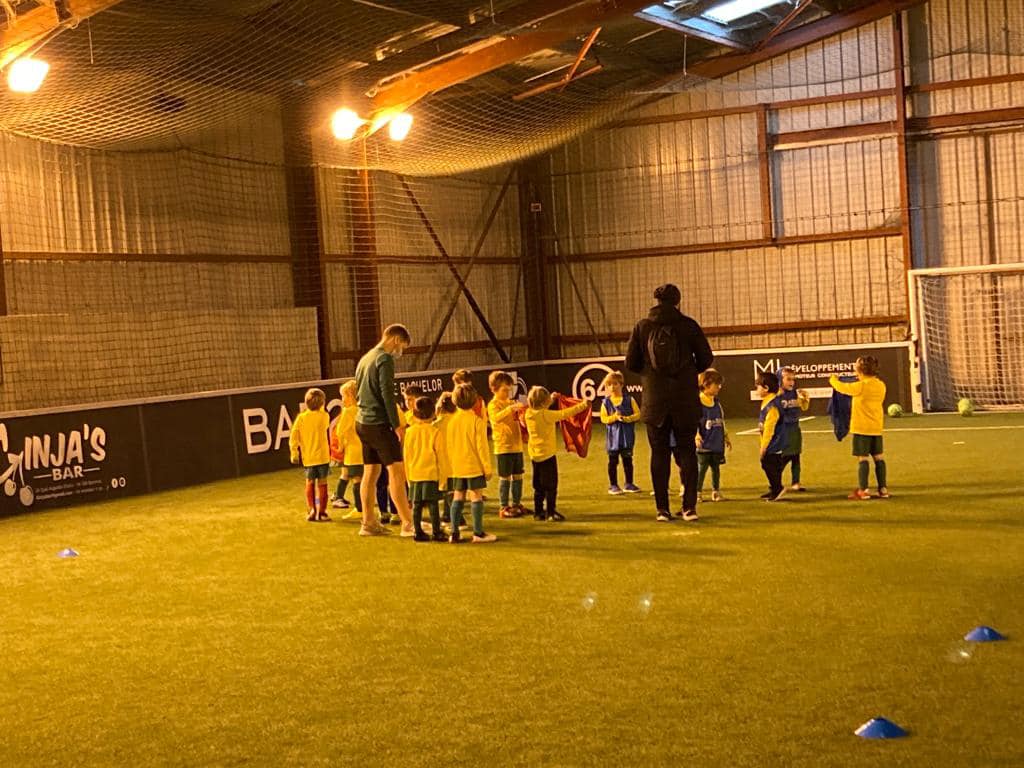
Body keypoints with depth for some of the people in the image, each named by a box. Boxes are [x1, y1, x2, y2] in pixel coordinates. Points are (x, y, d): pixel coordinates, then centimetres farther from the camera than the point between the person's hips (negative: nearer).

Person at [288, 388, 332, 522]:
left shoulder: (301, 418, -3)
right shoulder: (324, 416, -5)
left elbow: (293, 437, -6)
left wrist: (294, 453, 3)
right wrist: (320, 410, 21)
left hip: (307, 457, 2)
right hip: (322, 456, -2)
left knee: (310, 483, 13)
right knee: (322, 484, 4)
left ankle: (311, 510, 8)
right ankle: (321, 512, 4)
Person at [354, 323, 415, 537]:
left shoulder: (365, 358, 17)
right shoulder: (385, 359, -12)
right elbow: (387, 394, -19)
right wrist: (397, 425, -16)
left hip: (363, 422, 9)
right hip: (379, 423, -9)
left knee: (371, 472, 12)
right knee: (396, 471, -8)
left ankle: (368, 523, 15)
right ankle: (408, 524, -10)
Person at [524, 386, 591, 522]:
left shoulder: (529, 413, 2)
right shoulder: (546, 415, -18)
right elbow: (564, 414, -16)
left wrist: (551, 398, 28)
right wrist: (583, 405, -9)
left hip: (535, 455, 8)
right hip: (547, 454, -8)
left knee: (539, 486, 14)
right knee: (551, 485, 0)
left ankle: (538, 512, 16)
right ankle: (550, 512, 1)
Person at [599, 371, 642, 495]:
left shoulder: (629, 400, -1)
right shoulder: (606, 402, -2)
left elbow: (637, 414, -5)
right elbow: (603, 418, -7)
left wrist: (627, 418, -21)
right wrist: (614, 417, -23)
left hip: (627, 435, 1)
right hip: (613, 436, -1)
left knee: (627, 460, 9)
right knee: (613, 461, 3)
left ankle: (629, 484, 19)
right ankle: (613, 486, 10)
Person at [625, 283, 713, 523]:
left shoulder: (642, 327, -1)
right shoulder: (688, 325, -3)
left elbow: (631, 363, 0)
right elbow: (706, 359, 0)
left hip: (655, 401, 0)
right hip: (686, 400, 0)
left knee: (659, 453, 7)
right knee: (687, 451, 8)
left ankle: (662, 509, 6)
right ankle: (689, 506, 4)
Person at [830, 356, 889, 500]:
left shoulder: (861, 386, -15)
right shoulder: (881, 385, 4)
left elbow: (842, 388, -4)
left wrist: (833, 380, 17)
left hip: (862, 428, -6)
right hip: (876, 428, 6)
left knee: (862, 458, -3)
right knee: (879, 457, 10)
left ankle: (863, 491, -2)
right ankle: (883, 489, 12)